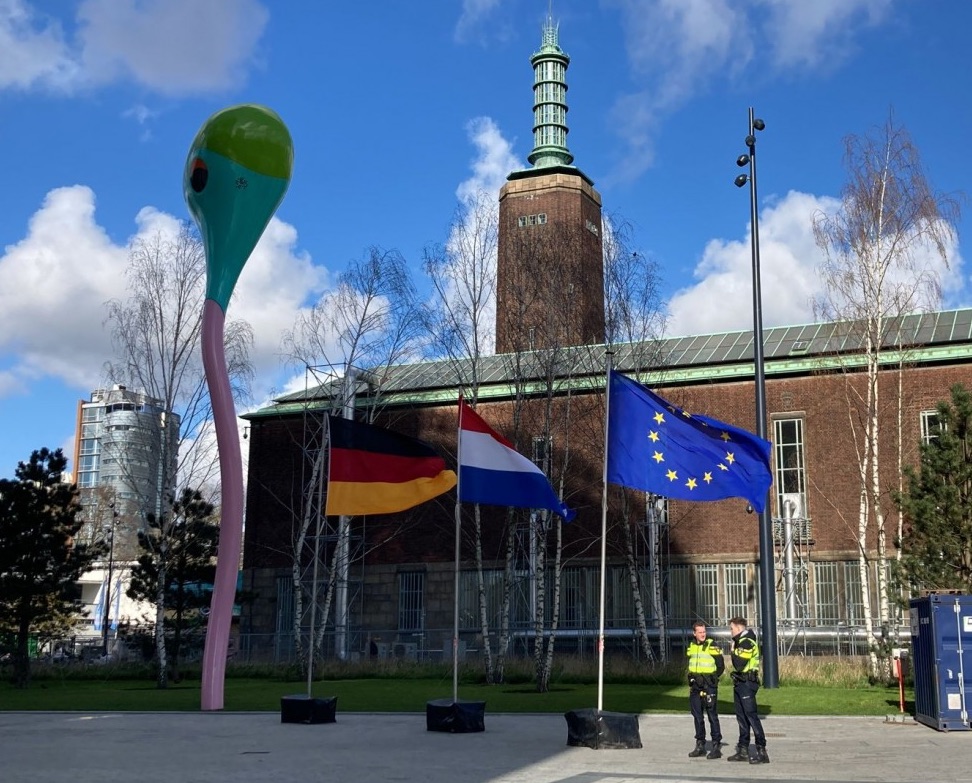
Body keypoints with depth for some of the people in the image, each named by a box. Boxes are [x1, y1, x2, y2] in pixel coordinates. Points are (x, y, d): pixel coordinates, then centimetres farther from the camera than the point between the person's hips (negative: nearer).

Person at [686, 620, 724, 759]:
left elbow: (721, 666, -4)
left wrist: (711, 679, -7)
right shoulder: (691, 647, 11)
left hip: (709, 686, -6)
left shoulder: (712, 646, -7)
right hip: (695, 686, 6)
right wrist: (692, 680, 12)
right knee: (698, 716, 11)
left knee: (712, 716, -5)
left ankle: (716, 746, -2)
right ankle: (700, 745, 19)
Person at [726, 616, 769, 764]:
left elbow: (739, 664, -23)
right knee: (741, 717, 13)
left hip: (747, 683, -11)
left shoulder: (747, 642, -15)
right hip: (740, 683, 11)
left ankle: (761, 751, -12)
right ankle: (743, 750, 20)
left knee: (751, 716, -12)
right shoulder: (740, 642, 18)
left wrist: (734, 652, -8)